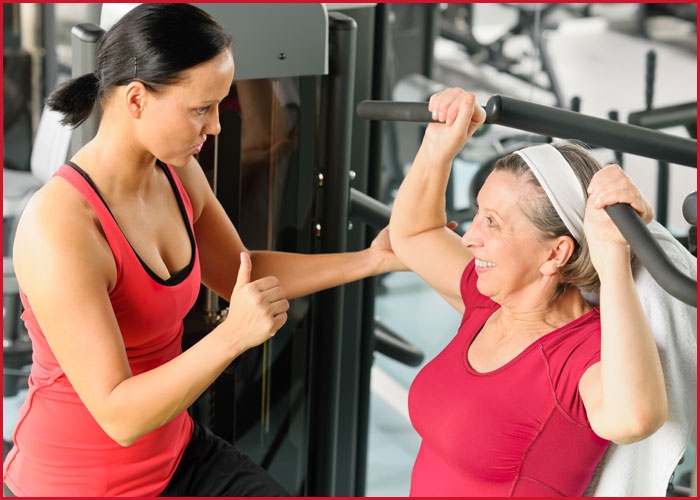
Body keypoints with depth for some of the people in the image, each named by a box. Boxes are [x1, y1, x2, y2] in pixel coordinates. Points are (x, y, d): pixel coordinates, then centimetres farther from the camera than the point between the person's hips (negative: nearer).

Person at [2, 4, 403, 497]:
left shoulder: (178, 173, -4)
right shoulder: (59, 227, -27)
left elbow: (241, 274, 13)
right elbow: (119, 416, -28)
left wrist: (371, 259, 3)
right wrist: (233, 335, -38)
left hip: (176, 455, 7)